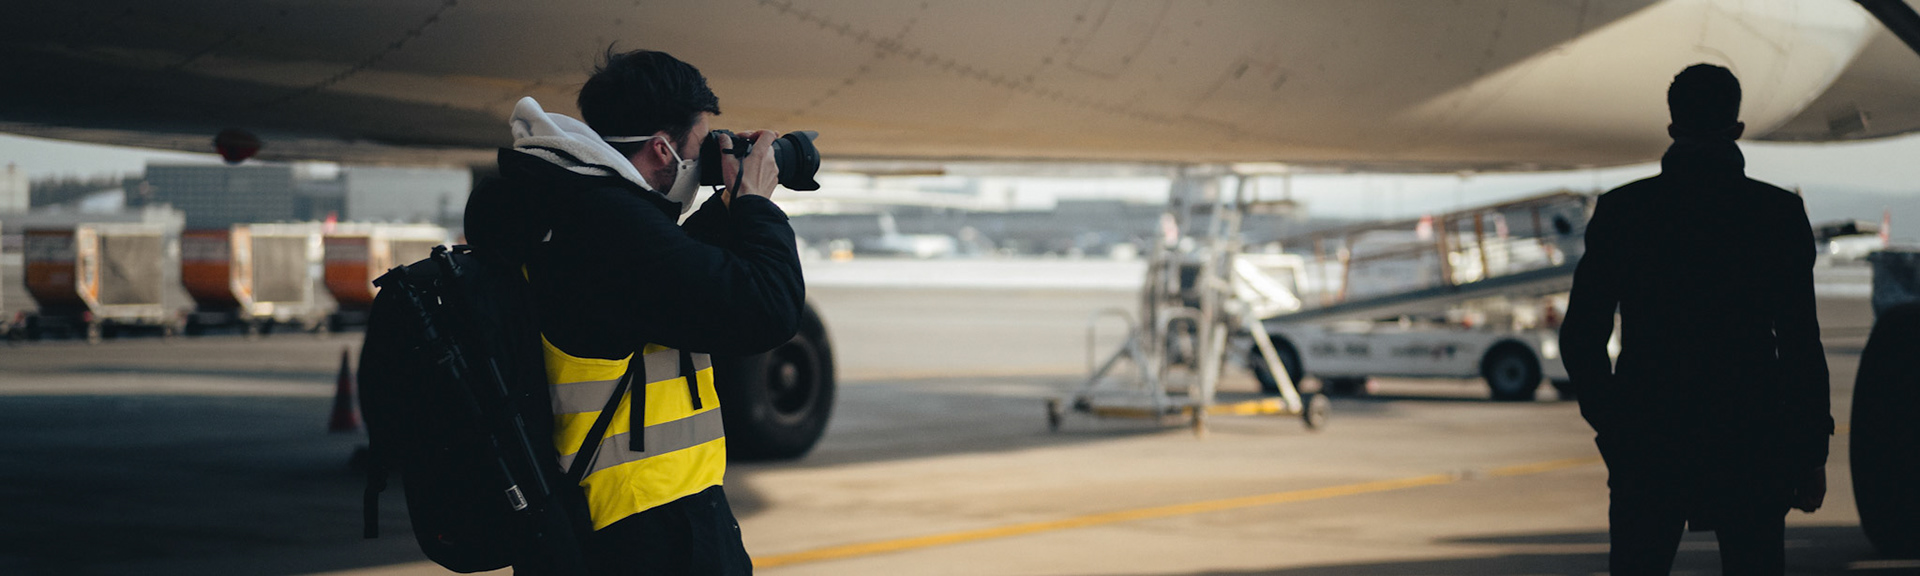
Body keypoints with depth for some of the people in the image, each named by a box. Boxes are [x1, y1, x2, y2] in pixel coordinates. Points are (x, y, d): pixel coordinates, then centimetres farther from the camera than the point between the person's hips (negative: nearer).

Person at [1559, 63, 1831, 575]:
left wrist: (1612, 425, 14)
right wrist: (1811, 453, 3)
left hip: (1645, 440, 1)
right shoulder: (1779, 213, -3)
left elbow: (1579, 338, 1)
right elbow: (1800, 345, -5)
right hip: (1749, 441, -1)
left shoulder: (1619, 211, 0)